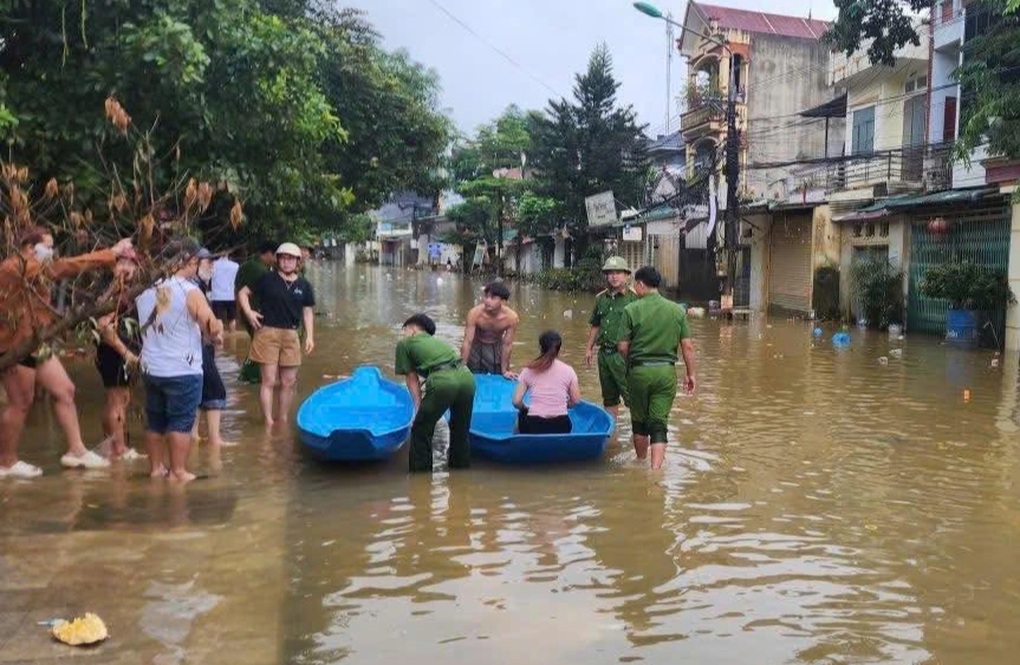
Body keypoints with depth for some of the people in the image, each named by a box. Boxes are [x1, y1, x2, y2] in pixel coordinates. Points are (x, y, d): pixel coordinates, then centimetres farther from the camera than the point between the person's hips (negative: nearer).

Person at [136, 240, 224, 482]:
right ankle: (178, 471, 7)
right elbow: (213, 329, -20)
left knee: (155, 421, 16)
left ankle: (156, 467, 26)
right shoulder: (190, 292, -16)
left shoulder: (145, 289, 3)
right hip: (183, 371, -6)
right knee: (181, 422, 3)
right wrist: (217, 335, 1)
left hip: (151, 368, 6)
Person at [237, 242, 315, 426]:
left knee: (289, 382, 10)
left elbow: (308, 311, 12)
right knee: (269, 380, -3)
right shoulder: (267, 279, -2)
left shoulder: (303, 285, 6)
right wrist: (249, 312, -9)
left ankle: (284, 420, 24)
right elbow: (243, 293, 5)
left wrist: (310, 336, 4)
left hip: (291, 335, 4)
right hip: (268, 333, -4)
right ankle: (268, 422, 3)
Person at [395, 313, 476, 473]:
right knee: (460, 431, 24)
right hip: (466, 377, 6)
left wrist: (419, 406, 17)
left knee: (420, 431, 12)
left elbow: (412, 379, 17)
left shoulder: (404, 343, 20)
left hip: (443, 382, -6)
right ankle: (461, 468, 35)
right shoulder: (437, 341, 35)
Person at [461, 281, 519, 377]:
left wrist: (504, 370, -9)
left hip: (497, 347, 1)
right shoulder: (475, 313, -31)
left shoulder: (511, 317, -28)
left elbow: (507, 344, -17)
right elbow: (468, 341, -26)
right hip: (476, 346, -1)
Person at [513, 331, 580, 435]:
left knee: (521, 415, 33)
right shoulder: (568, 370, 2)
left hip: (534, 425, -1)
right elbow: (575, 400, 6)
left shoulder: (529, 370, 2)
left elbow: (516, 401, 0)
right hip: (561, 426, 1)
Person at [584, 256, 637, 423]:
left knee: (632, 397, -7)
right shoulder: (601, 298, 12)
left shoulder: (633, 298, -6)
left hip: (623, 354, -6)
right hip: (604, 353, 6)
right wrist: (589, 348, 16)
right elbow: (595, 326, 20)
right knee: (609, 398, 16)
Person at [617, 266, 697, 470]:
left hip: (639, 371, -1)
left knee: (639, 422, 16)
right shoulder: (677, 310, 1)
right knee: (659, 424, 4)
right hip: (666, 371, 2)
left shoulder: (631, 310, -7)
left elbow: (623, 346, -6)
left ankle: (641, 463, 33)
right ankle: (655, 469, -9)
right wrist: (691, 374, 9)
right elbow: (687, 346, 0)